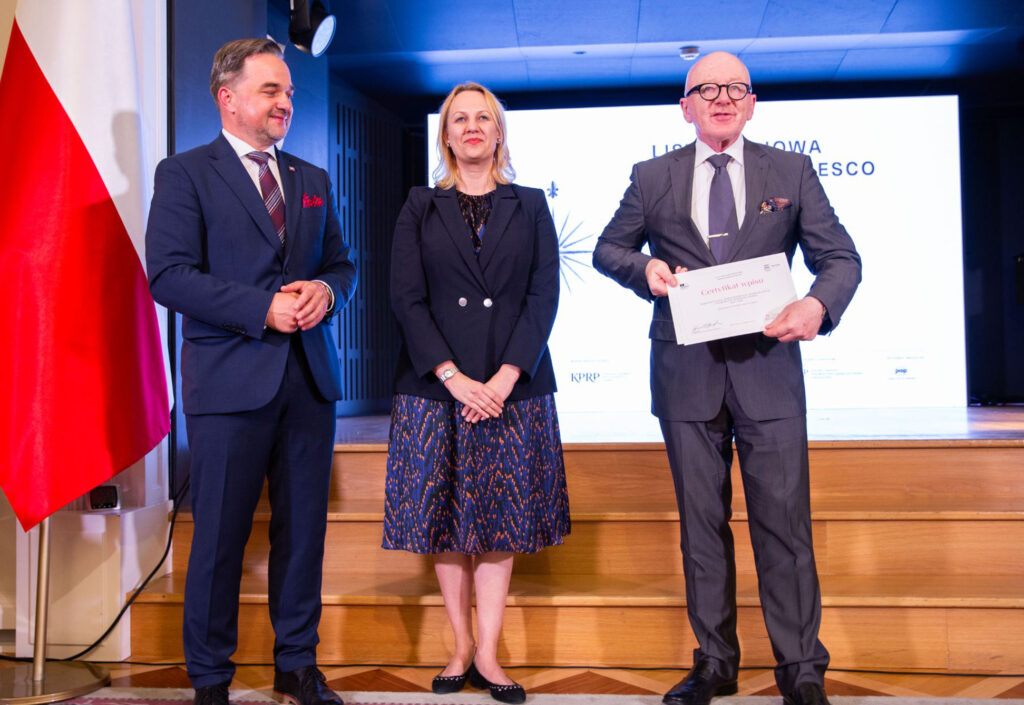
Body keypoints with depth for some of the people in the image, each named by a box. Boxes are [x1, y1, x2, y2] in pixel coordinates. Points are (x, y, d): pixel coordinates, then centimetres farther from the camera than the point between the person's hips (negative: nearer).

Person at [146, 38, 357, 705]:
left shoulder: (313, 180, 17)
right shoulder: (184, 173, 1)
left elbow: (343, 265, 19)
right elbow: (168, 274, -9)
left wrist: (326, 291, -6)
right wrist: (263, 308, -17)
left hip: (311, 376, 5)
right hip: (231, 380, -5)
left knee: (304, 527, 11)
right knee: (221, 533, 3)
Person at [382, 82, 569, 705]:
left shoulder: (530, 206, 9)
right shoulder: (420, 208, 8)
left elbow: (544, 295, 0)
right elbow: (406, 298, -1)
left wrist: (505, 377, -12)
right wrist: (454, 377, -13)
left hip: (513, 385, 0)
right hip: (437, 387, 0)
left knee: (500, 519, 2)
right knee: (446, 517, 4)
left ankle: (487, 652, 10)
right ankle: (462, 648, 15)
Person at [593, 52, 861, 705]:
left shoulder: (792, 173, 8)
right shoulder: (652, 178, 10)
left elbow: (841, 257, 6)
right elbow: (608, 248, 17)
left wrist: (818, 304, -16)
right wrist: (644, 267, -6)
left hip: (768, 367, -1)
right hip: (687, 374, 1)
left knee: (785, 521, -1)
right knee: (701, 523, 8)